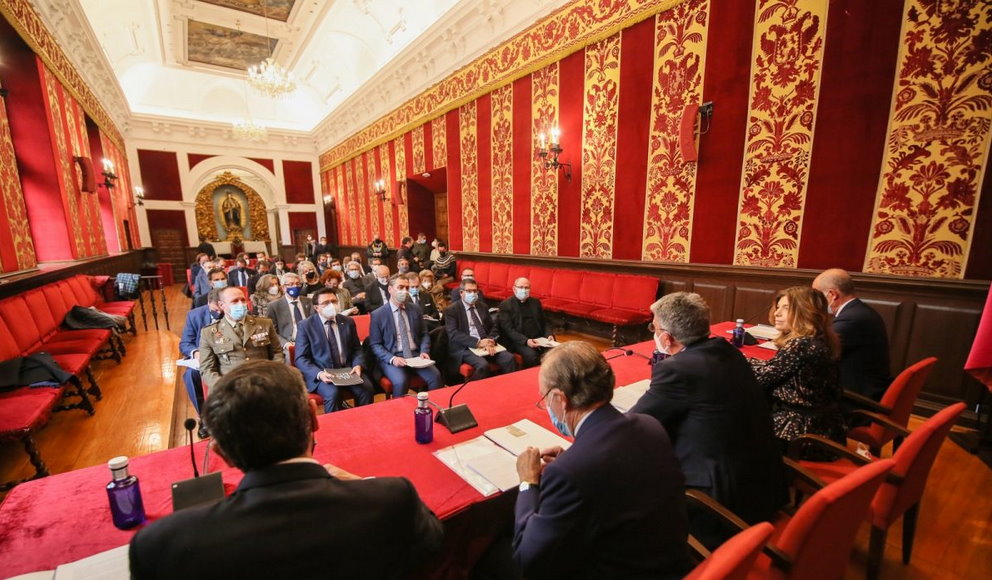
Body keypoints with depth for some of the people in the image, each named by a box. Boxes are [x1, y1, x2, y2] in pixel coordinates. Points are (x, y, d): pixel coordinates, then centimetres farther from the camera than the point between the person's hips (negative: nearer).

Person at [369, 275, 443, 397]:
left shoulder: (416, 309, 10)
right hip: (391, 358, -3)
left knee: (435, 376, -22)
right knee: (401, 381, -31)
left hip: (416, 354, 3)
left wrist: (424, 351, -5)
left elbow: (424, 334, 15)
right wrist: (392, 358, -17)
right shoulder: (377, 315, -2)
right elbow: (375, 344, -2)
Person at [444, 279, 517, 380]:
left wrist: (490, 342, -7)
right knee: (483, 365, -33)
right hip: (465, 348, -5)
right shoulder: (451, 310, 1)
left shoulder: (482, 307, 18)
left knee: (509, 358, -19)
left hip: (485, 344, 5)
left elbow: (493, 327, 16)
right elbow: (453, 334, -11)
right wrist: (477, 342, -20)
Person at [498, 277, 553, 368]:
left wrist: (549, 334, -1)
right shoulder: (505, 305, 1)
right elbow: (508, 329, -8)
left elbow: (544, 322, 21)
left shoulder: (535, 302, 18)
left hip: (539, 338, 5)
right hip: (519, 341, -4)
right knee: (531, 355, -33)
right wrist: (526, 341, -21)